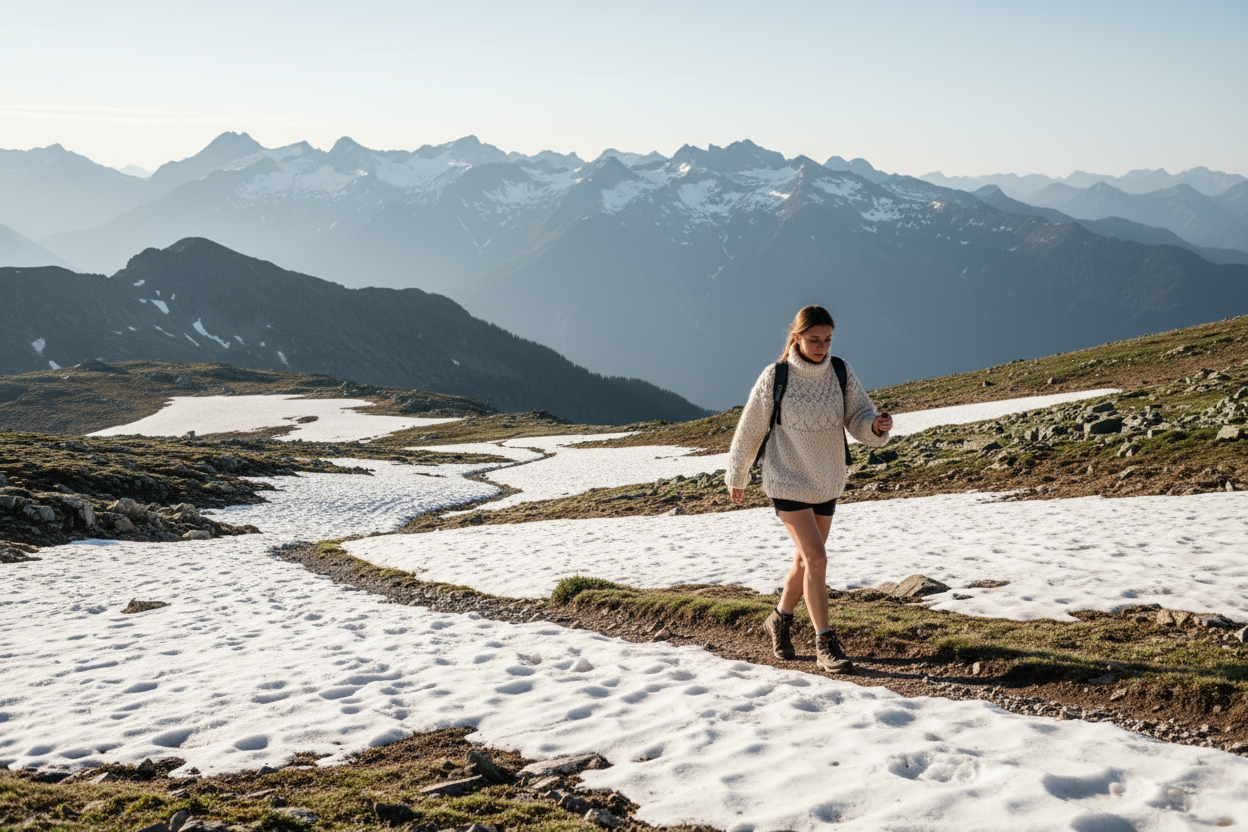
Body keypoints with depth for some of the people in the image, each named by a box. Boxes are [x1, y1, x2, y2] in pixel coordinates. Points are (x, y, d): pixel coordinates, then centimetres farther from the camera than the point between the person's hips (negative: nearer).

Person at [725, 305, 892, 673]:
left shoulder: (841, 374, -6)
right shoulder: (775, 378, -15)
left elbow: (859, 420, -9)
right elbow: (750, 429, -3)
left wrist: (877, 426, -33)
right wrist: (736, 476, 7)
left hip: (827, 482, 5)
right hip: (787, 480, -5)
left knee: (806, 559, 17)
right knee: (816, 559, -14)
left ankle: (780, 619, 40)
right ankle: (825, 644, -5)